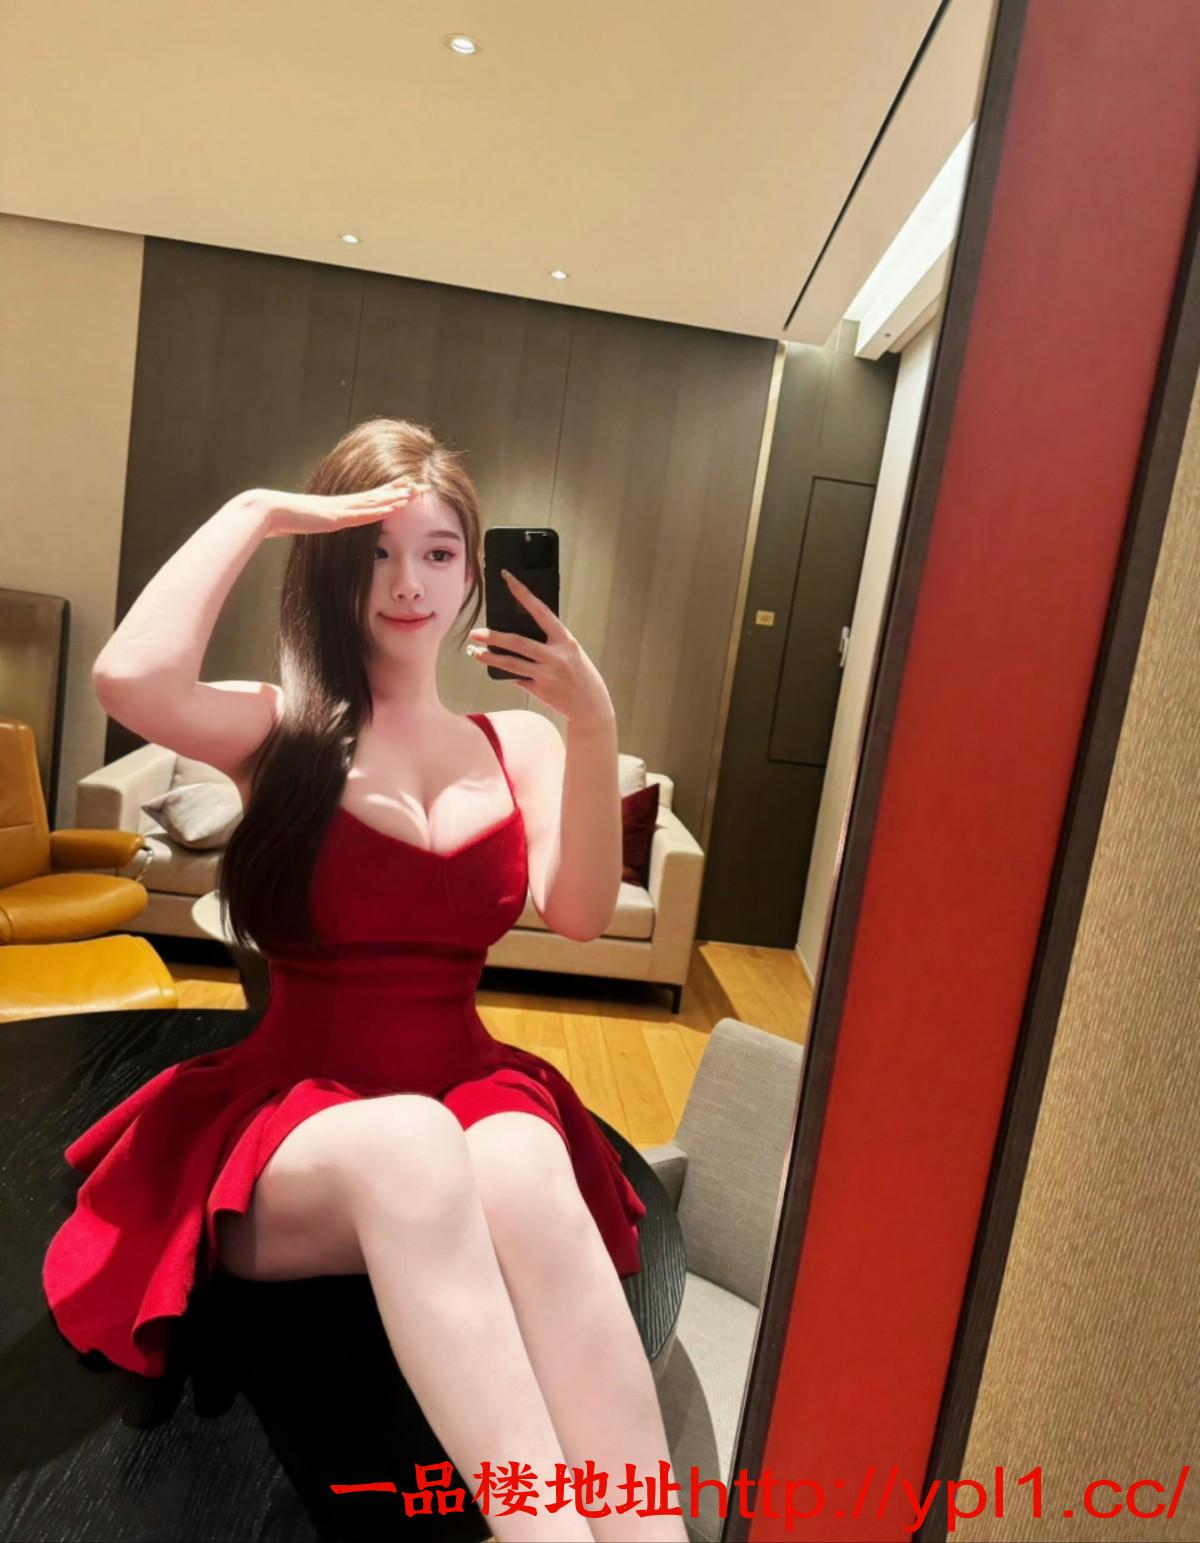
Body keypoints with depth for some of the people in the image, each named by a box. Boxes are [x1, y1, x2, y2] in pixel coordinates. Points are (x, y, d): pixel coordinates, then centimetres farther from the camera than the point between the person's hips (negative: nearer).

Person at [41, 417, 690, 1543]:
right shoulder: (281, 730, 1)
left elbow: (579, 914, -7)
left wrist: (593, 728, -18)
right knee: (408, 1143, -37)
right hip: (292, 1118, -1)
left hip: (471, 1094, 2)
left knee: (518, 1169, -34)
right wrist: (256, 512, -9)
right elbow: (128, 677, -21)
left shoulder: (519, 741, 8)